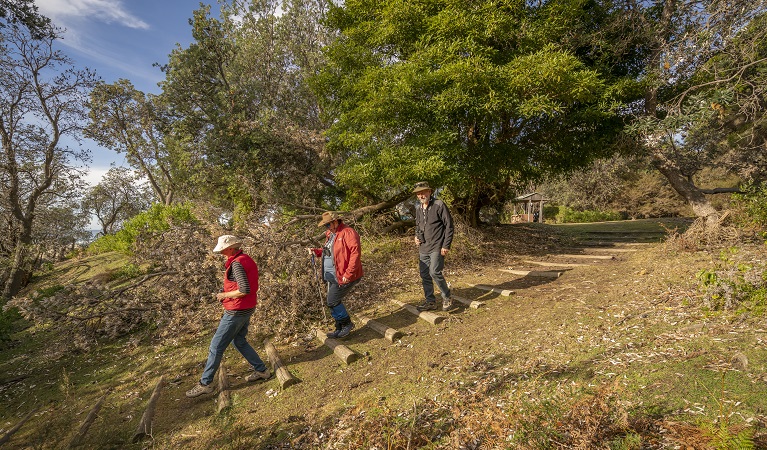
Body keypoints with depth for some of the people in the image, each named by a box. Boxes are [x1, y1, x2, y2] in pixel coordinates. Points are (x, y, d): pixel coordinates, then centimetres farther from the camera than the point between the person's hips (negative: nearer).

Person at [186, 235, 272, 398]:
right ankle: (262, 371, 26)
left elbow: (245, 290, -28)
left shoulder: (237, 263, -21)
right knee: (239, 341, 23)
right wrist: (227, 293, 9)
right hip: (247, 309, 10)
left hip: (236, 311, -10)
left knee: (216, 346, 3)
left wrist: (225, 295, -14)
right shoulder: (247, 259, 8)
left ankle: (205, 383, 16)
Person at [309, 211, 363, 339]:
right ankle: (340, 330, 28)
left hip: (344, 277, -9)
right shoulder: (330, 234, 13)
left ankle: (347, 324, 13)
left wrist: (348, 274, -26)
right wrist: (315, 251, 6)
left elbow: (355, 254, -24)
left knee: (333, 301, -7)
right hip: (333, 276, 9)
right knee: (334, 302, 13)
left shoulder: (348, 233, -16)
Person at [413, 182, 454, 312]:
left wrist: (446, 245, -14)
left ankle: (447, 298, 8)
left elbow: (449, 225, -10)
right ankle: (430, 301, 22)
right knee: (424, 274, 8)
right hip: (423, 247, 7)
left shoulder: (439, 205, -10)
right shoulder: (418, 208, 10)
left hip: (437, 247, -7)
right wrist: (417, 236, 7)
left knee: (435, 272, -14)